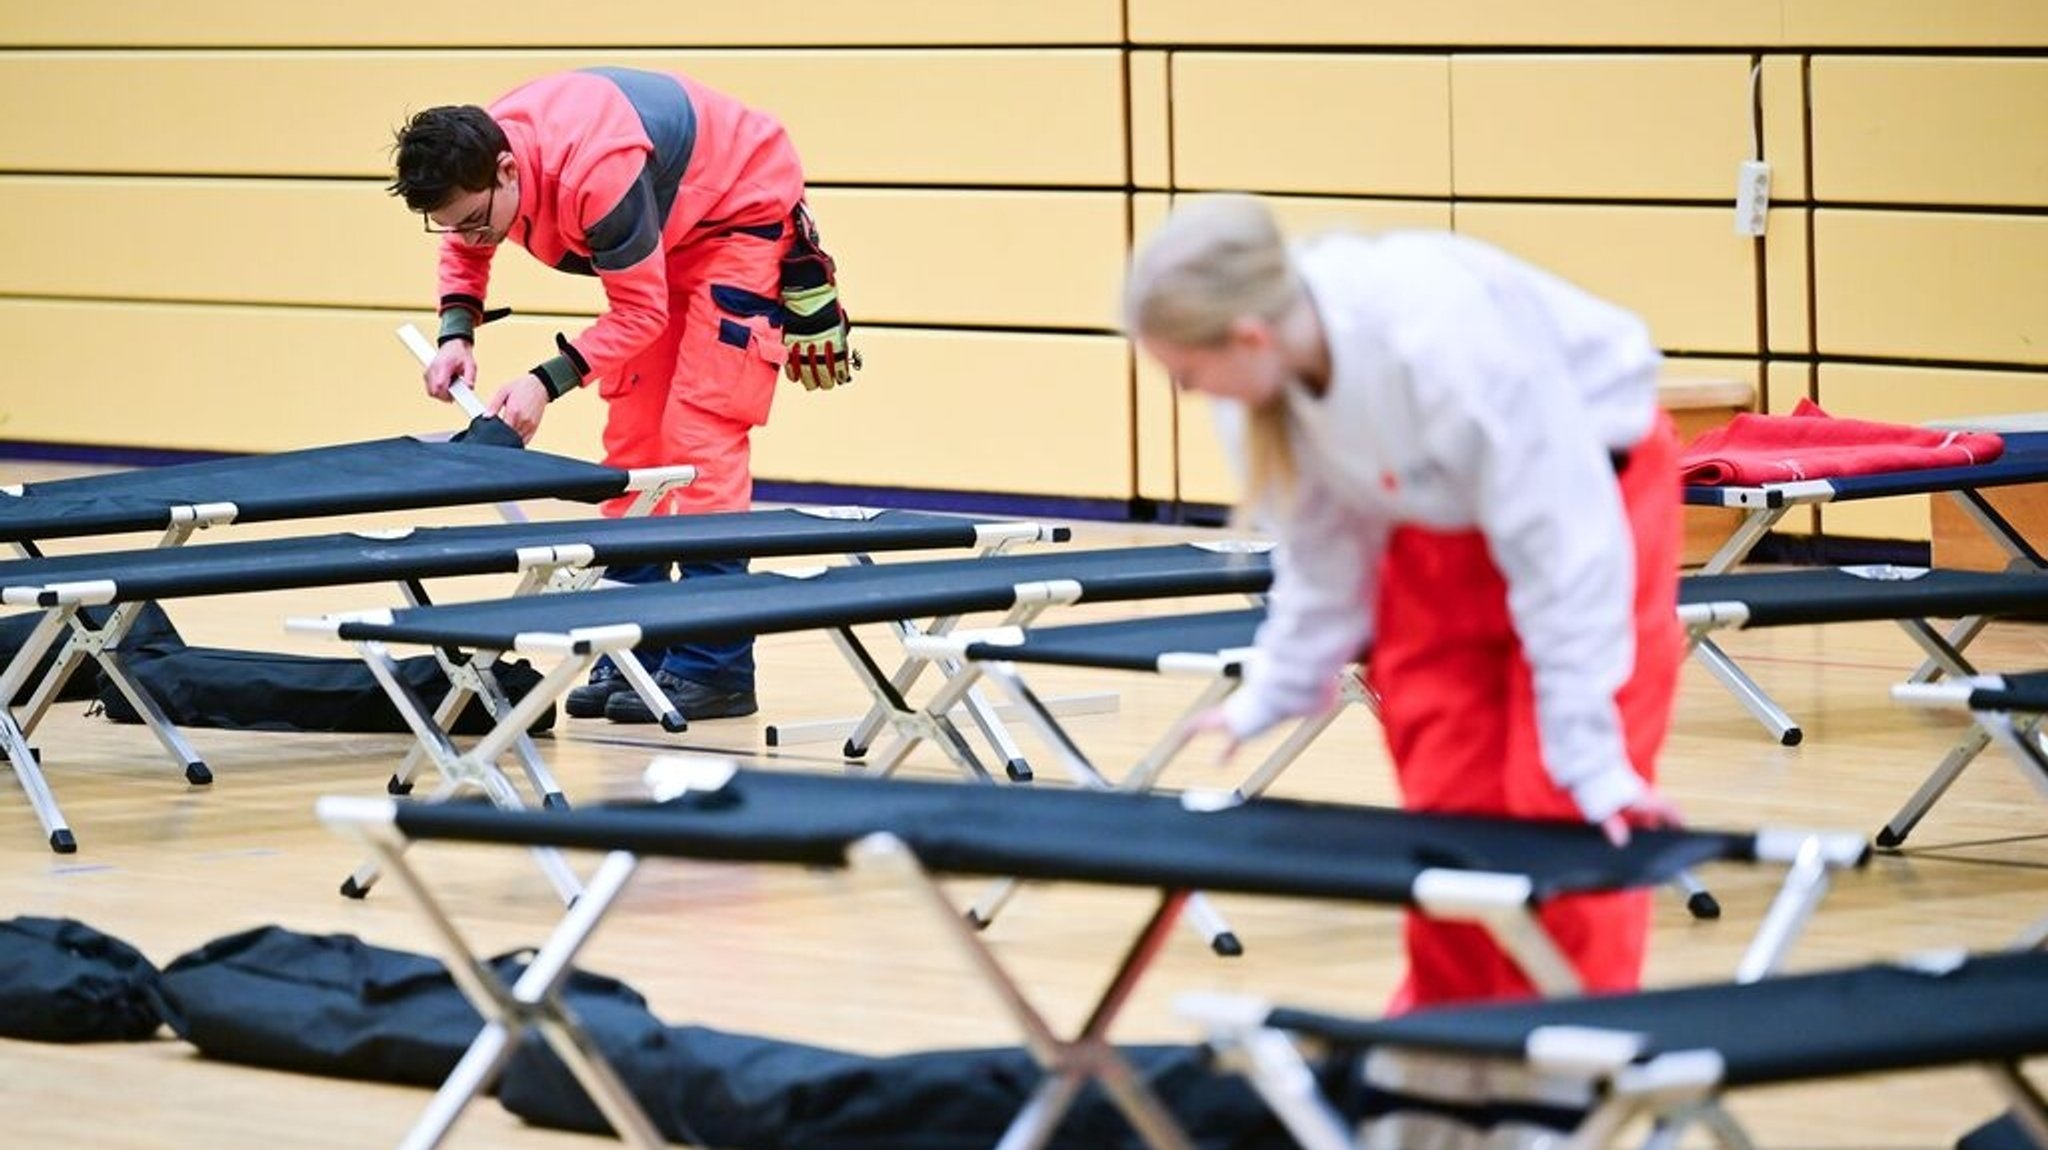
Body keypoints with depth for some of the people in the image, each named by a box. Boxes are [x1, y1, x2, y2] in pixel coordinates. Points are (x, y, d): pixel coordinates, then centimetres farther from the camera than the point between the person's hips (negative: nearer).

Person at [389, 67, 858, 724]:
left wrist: (548, 384, -35)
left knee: (700, 435, -15)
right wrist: (456, 334, -12)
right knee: (632, 436, 3)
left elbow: (641, 313, -29)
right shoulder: (475, 161, -16)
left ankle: (713, 667, -16)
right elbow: (465, 254, 6)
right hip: (667, 227, 8)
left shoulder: (595, 175, -40)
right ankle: (634, 657, 6)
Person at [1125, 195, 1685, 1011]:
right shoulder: (1287, 363, -20)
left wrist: (1591, 757, -29)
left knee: (1558, 808, -11)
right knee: (1445, 803, 4)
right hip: (1446, 525, 6)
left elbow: (1558, 543, -33)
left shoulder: (1443, 340, -40)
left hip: (1592, 479, -6)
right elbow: (1325, 539, -1)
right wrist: (1274, 689, -1)